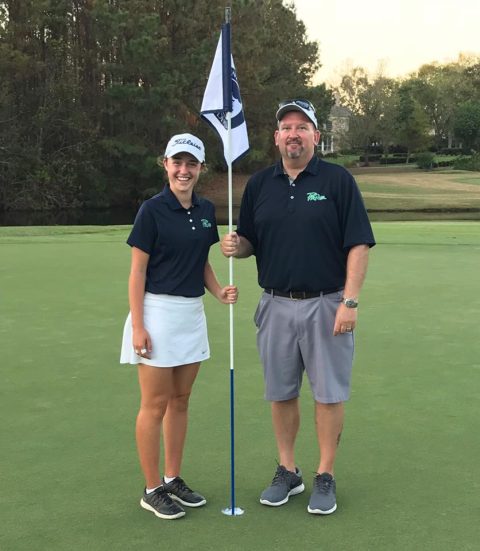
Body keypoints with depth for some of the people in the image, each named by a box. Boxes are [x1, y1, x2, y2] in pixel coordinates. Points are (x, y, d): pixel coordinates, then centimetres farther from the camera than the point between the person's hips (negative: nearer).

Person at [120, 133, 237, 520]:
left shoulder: (206, 210, 8)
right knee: (155, 405, 2)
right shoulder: (153, 210, -10)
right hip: (158, 311, -6)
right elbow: (138, 271, -10)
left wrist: (220, 292, -2)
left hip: (193, 313, 6)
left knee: (180, 401, 14)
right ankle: (152, 489, 14)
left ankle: (174, 479, 27)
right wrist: (137, 326, -14)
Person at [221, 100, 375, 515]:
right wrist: (234, 246, -10)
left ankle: (326, 476, 18)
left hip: (326, 305, -3)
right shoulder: (259, 184, 8)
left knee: (329, 393, 4)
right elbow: (249, 243, 14)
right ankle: (288, 471, 27)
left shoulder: (338, 180, -4)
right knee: (281, 393, 11)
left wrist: (350, 301, -15)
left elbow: (359, 244, -8)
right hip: (276, 305, 4)